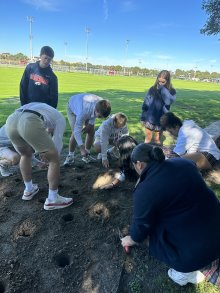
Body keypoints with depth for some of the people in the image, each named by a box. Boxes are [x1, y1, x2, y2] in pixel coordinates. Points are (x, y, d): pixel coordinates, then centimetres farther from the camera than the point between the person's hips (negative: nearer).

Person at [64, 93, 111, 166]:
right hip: (73, 107, -5)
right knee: (75, 133, -20)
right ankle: (70, 156, -2)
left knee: (91, 131, -6)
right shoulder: (84, 112, -47)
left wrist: (90, 123, -18)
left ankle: (87, 154, 10)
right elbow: (77, 131, -43)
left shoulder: (101, 105, -32)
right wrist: (82, 148, -46)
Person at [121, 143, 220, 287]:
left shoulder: (145, 191, -19)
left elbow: (141, 227, -4)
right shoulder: (184, 162, -1)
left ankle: (188, 272, 17)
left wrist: (131, 240, 18)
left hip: (196, 249, -5)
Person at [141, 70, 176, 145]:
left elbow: (169, 101, -28)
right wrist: (143, 117, 1)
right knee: (148, 138, 14)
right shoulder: (152, 89, -4)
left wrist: (162, 89, -24)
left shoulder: (172, 91, -7)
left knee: (157, 140, 14)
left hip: (161, 120, -1)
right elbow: (145, 104, 1)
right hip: (149, 119, 1)